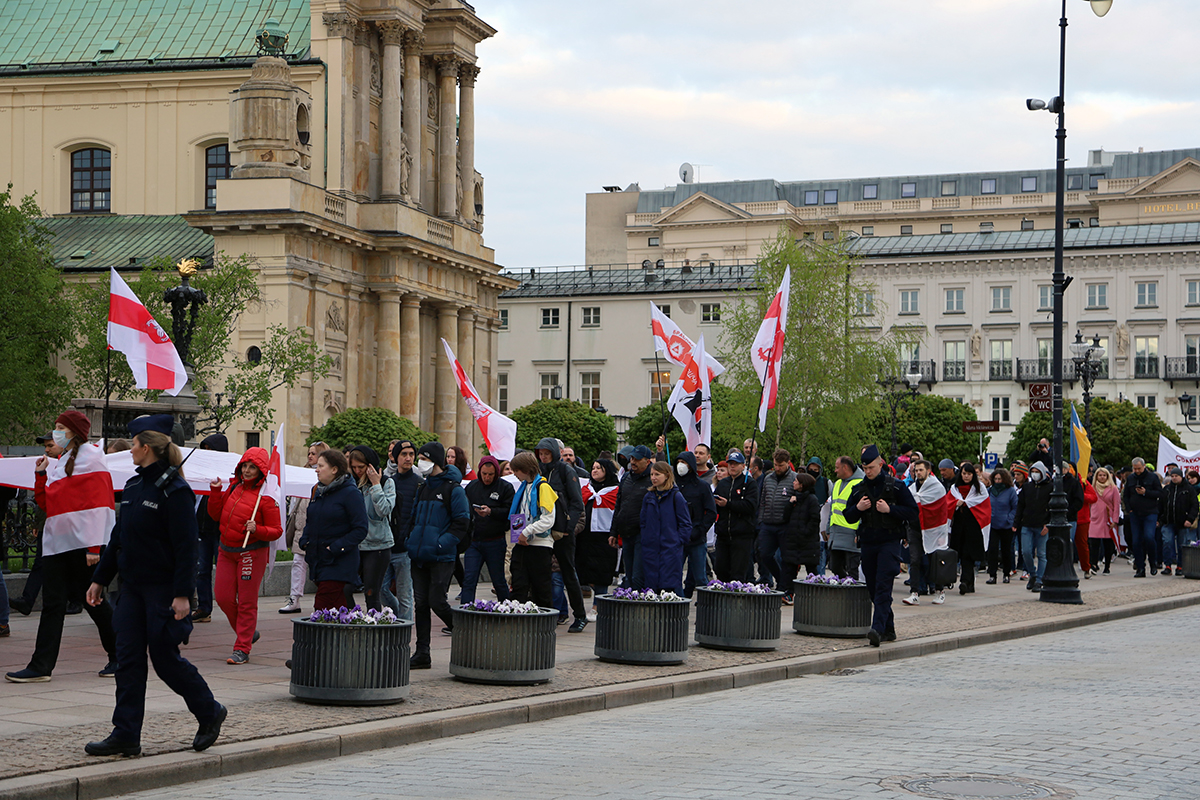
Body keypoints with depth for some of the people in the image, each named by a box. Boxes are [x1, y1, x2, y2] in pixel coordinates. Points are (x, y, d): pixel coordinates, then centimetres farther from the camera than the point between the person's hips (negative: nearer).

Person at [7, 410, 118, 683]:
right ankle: (41, 666, -1)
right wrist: (40, 476, 8)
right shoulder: (58, 462, 21)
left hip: (82, 541, -7)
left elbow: (99, 502, -11)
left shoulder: (90, 456, -3)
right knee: (52, 603, 1)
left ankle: (118, 657, 14)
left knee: (93, 599, 0)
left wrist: (94, 545, -17)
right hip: (56, 542, 7)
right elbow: (47, 504, 22)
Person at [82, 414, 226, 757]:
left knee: (164, 657, -3)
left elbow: (186, 546, -18)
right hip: (132, 586, 8)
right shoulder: (133, 487, 12)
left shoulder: (174, 491, -14)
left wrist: (182, 594, -22)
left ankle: (210, 712, 18)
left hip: (163, 588, -8)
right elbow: (119, 537, 18)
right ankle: (125, 735, 6)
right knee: (128, 658, 4)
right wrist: (100, 578, 18)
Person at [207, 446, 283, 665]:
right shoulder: (234, 488, 8)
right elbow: (216, 514, 14)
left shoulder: (265, 497, -12)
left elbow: (277, 530, -10)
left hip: (251, 552, -7)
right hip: (226, 551, 7)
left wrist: (256, 530, -26)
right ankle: (249, 633, 29)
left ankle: (242, 649, 4)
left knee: (247, 602, -2)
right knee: (223, 598, 7)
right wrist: (215, 491, 2)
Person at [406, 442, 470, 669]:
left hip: (441, 557, -7)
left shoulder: (453, 489, -7)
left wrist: (443, 542, -17)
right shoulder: (423, 487, 16)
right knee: (421, 603, 5)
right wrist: (412, 540, 9)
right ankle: (422, 653, 8)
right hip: (419, 557, 7)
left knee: (436, 601, -11)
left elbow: (461, 522, -10)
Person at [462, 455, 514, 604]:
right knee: (468, 580, -4)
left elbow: (510, 512, -10)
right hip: (473, 541, 3)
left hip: (495, 542, -3)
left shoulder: (505, 487, -1)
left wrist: (491, 512, -24)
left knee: (499, 581, 6)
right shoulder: (471, 486, 11)